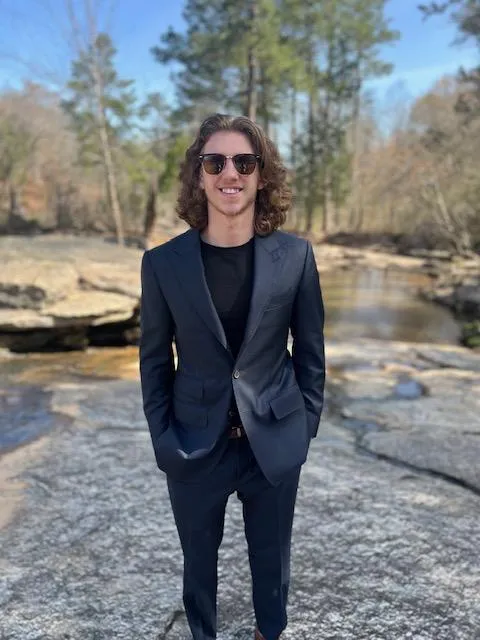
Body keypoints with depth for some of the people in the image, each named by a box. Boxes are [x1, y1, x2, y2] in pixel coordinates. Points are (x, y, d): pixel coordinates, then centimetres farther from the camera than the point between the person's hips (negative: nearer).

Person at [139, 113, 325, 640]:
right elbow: (154, 360, -1)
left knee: (271, 557, 22)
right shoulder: (163, 262, -10)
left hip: (275, 442, 1)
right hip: (194, 445, 0)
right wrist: (163, 439, -2)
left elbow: (310, 349, 1)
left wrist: (306, 422, 2)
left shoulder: (295, 255, -9)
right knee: (199, 558, 21)